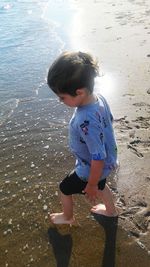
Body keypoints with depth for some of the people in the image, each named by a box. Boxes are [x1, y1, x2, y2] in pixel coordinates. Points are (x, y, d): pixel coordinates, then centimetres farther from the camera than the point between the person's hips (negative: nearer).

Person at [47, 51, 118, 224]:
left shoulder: (86, 121, -42)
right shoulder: (100, 99, -17)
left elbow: (98, 158, -33)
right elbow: (109, 120, 4)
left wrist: (91, 185, -16)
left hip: (91, 170, -7)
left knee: (64, 188, 20)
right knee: (101, 186, 34)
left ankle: (68, 217, 49)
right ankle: (111, 210, 61)